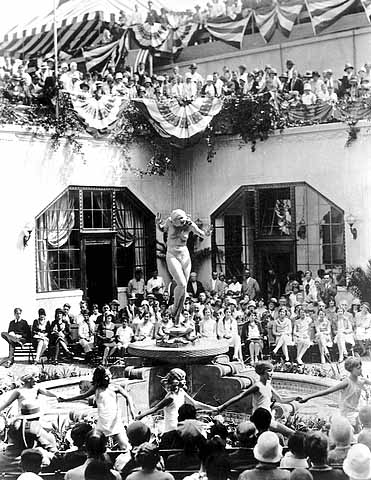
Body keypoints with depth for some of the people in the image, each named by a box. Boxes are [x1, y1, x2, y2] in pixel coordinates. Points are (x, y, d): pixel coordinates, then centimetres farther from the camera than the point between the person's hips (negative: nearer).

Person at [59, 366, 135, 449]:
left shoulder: (114, 387, 4)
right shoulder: (96, 389, 8)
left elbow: (127, 396, 0)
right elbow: (83, 396, 16)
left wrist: (131, 408, -18)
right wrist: (64, 400, 17)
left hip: (115, 423, -1)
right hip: (102, 424, 1)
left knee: (124, 447, -9)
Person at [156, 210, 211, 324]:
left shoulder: (190, 225, -7)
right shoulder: (170, 221, -10)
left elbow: (202, 234, 3)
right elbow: (163, 229, 11)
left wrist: (206, 233, -19)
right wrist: (158, 223, -9)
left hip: (185, 256, 3)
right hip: (172, 256, -3)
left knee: (183, 288, 2)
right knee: (182, 284, -20)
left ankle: (177, 316, 15)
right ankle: (174, 309, 2)